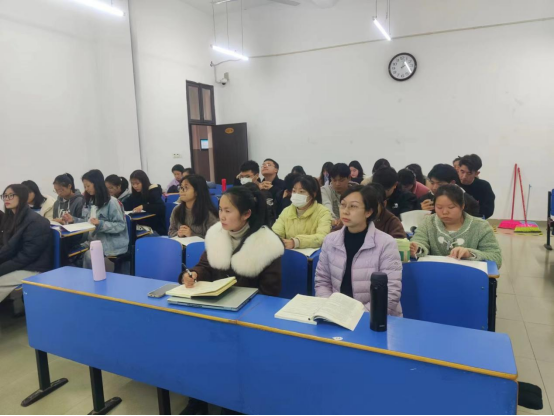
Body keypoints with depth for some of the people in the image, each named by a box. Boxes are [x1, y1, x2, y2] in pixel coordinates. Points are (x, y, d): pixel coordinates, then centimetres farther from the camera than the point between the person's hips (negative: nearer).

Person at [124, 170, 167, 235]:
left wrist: (144, 207, -26)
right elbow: (126, 207, 5)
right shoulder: (135, 195, 12)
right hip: (141, 228, 5)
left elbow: (162, 207, -21)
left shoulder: (153, 192, -6)